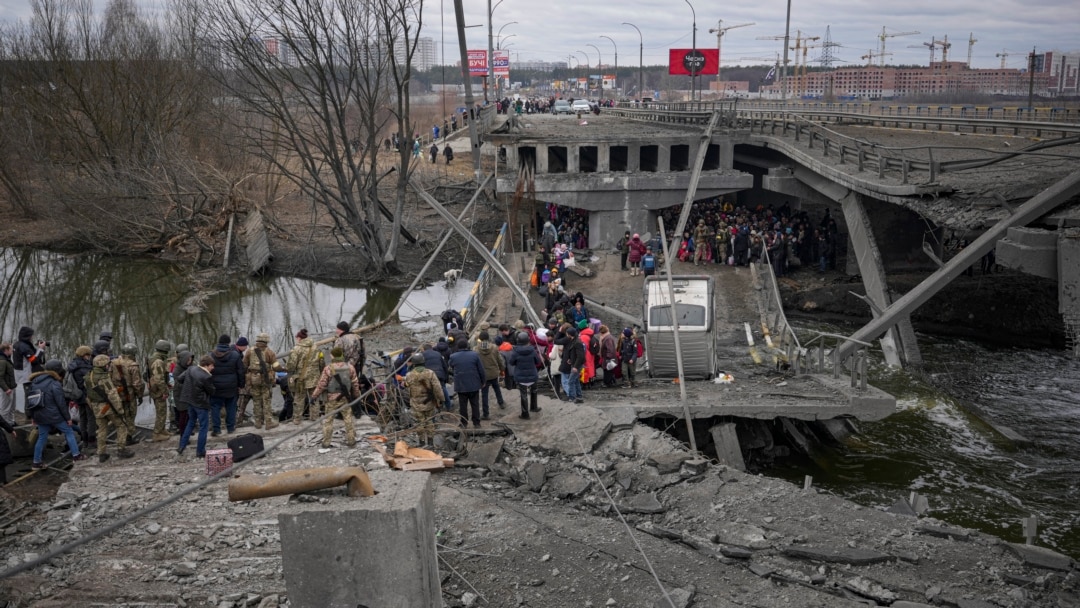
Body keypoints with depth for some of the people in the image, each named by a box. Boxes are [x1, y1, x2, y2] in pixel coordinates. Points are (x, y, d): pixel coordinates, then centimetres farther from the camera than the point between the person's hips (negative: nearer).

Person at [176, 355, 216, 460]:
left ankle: (181, 448, 20)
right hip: (201, 403, -7)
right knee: (203, 427, 6)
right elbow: (212, 391, -13)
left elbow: (180, 378, 7)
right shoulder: (206, 377, -24)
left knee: (191, 423, 24)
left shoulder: (191, 369, -4)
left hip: (190, 401, 7)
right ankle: (200, 452, 12)